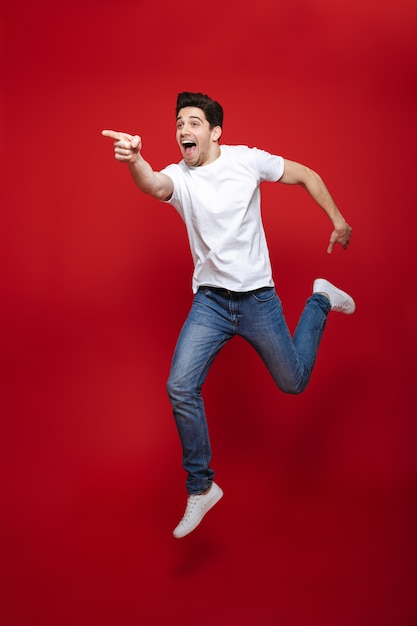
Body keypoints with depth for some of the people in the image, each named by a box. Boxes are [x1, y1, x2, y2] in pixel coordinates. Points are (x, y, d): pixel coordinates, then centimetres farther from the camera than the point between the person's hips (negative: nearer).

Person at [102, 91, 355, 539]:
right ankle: (201, 488, 3)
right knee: (180, 388, -15)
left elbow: (306, 176, 8)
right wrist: (134, 161, -54)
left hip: (258, 297, 0)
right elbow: (155, 186, -33)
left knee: (293, 382, 11)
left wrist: (338, 220, 7)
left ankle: (320, 300, 36)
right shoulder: (178, 176, -7)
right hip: (210, 300, 1)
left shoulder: (247, 160, -5)